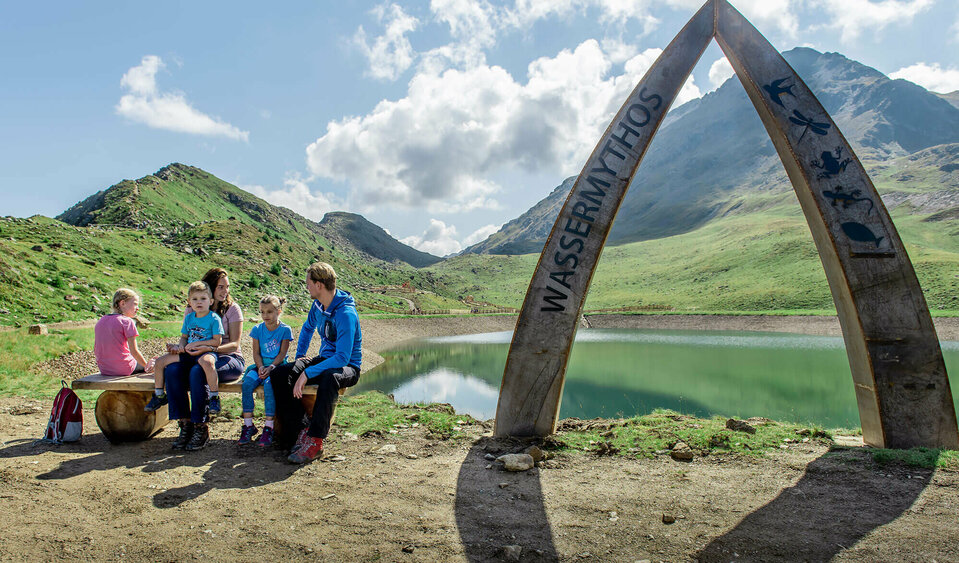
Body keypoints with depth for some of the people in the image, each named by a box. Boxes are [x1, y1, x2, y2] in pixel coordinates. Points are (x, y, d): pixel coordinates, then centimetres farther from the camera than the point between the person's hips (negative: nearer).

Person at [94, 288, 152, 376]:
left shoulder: (100, 321, 7)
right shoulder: (127, 321, -13)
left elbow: (96, 351, 11)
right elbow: (134, 351, -15)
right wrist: (146, 365, -1)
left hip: (104, 369, 7)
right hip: (123, 369, -7)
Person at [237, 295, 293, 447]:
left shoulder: (285, 329, 0)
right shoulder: (258, 329, 10)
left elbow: (282, 354, -6)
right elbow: (256, 353, 7)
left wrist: (270, 368, -20)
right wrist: (260, 367, -12)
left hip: (277, 366, -4)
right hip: (261, 366, 4)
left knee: (269, 383, -33)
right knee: (247, 382, -26)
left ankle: (269, 427, -28)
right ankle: (248, 425, -19)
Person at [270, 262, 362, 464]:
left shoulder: (345, 313, -24)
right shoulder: (318, 304, 3)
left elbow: (343, 357, -30)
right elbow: (308, 327, 26)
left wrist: (308, 373, -32)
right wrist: (300, 355, 13)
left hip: (348, 366, -8)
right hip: (324, 359, 8)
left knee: (329, 379, -42)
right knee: (279, 374, -11)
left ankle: (315, 441, -32)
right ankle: (297, 430, -10)